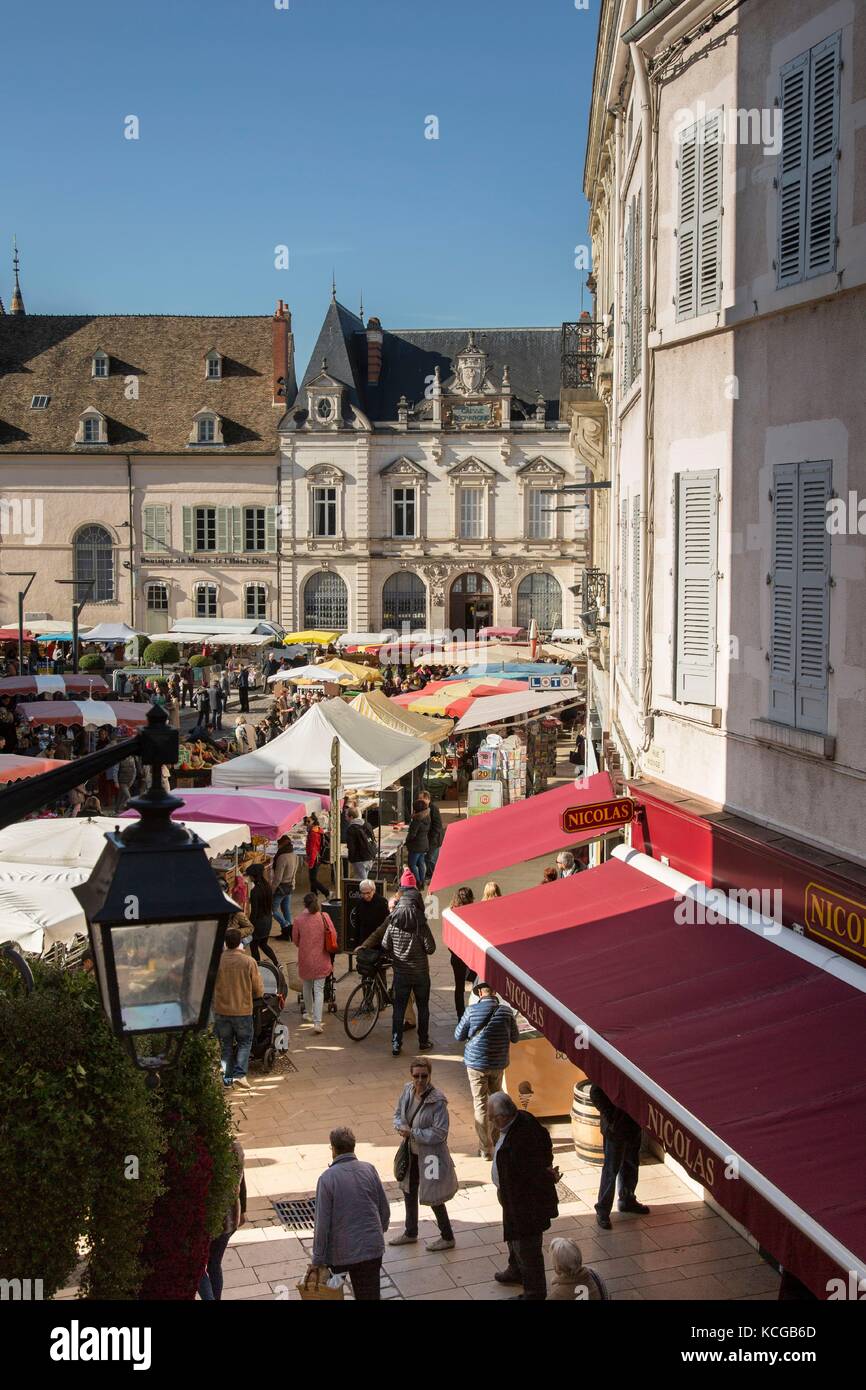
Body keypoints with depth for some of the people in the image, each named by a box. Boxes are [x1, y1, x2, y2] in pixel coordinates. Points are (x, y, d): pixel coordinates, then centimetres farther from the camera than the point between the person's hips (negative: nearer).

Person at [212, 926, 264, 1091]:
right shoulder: (249, 962, -14)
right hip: (243, 1010, -1)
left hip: (221, 1010, 1)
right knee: (245, 1042, 14)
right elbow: (259, 991, -5)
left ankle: (227, 1077, 17)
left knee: (226, 1045, 16)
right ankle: (240, 1074, -2)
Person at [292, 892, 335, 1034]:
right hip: (321, 958, 0)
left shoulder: (298, 919, -11)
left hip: (305, 958, 0)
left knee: (307, 987, 23)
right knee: (319, 990, 1)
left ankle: (309, 1013, 39)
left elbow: (295, 940, 1)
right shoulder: (324, 917, -9)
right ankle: (317, 1022, -8)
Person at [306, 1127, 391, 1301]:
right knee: (370, 1295, 10)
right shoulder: (369, 1170, -3)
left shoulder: (328, 1178, -14)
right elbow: (384, 1210, 5)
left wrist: (318, 1261, -8)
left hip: (342, 1250, -3)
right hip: (372, 1247, 3)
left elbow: (322, 1223, -14)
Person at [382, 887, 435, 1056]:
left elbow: (385, 946, -1)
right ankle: (424, 1042, 23)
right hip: (420, 973, -2)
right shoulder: (420, 924, -17)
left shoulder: (393, 923, -8)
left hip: (400, 972, 2)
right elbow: (430, 948, -16)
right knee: (423, 1007, 14)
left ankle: (396, 1045, 6)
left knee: (398, 1009, 8)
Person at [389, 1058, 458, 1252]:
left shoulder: (437, 1101, -27)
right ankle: (410, 1233, 45)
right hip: (412, 1152, 8)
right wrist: (401, 1126, -12)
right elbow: (398, 1113, 9)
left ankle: (447, 1237, 28)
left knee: (433, 1198, 6)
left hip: (430, 1155, -8)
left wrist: (412, 1133, -23)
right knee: (409, 1192, 23)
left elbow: (439, 1134, -25)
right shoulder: (408, 1091, -6)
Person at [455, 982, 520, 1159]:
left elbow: (459, 1036, -4)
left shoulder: (472, 1011, -14)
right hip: (498, 1064, 2)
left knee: (480, 1105, 5)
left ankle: (486, 1149, 4)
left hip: (476, 1064, -2)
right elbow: (515, 1038, 2)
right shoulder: (506, 1011, -9)